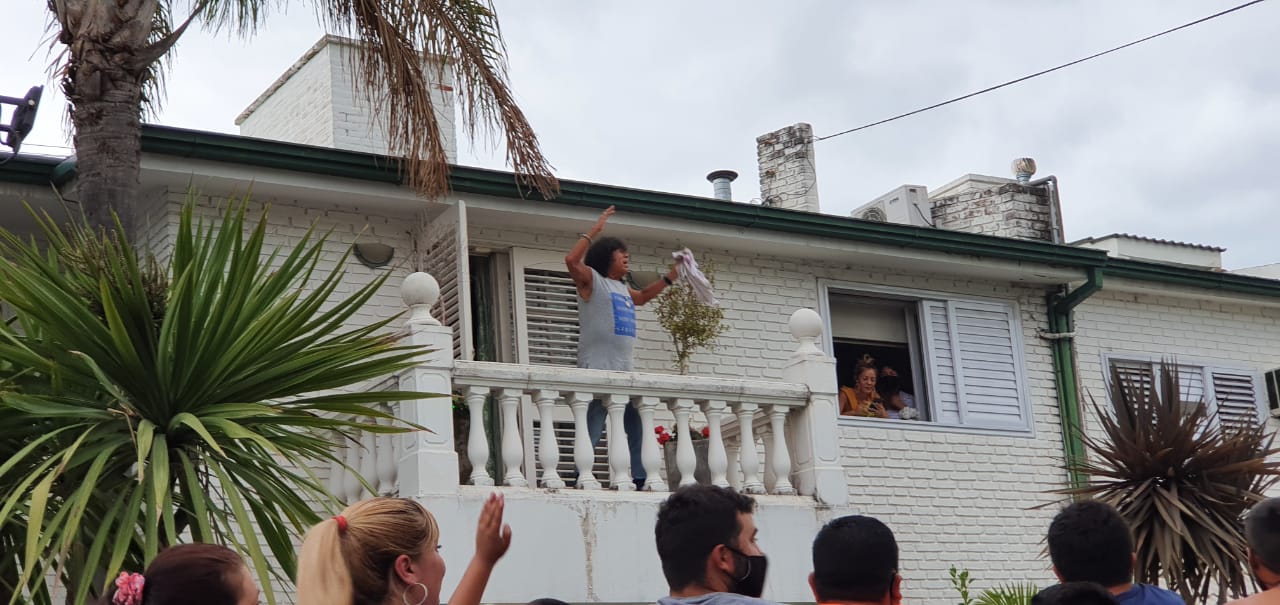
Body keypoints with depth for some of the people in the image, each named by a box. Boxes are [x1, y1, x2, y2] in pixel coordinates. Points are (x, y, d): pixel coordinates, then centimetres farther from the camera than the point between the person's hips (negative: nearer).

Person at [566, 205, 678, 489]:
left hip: (624, 370, 8)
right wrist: (595, 231, -11)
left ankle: (642, 481, 5)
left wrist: (672, 275, 37)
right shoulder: (591, 280, 1)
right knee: (592, 433, -12)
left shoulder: (623, 288, 24)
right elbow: (571, 260, -16)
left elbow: (644, 295, 43)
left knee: (638, 431, 4)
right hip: (597, 369, -8)